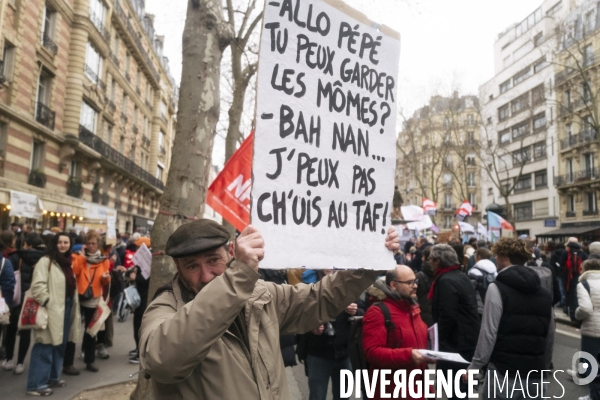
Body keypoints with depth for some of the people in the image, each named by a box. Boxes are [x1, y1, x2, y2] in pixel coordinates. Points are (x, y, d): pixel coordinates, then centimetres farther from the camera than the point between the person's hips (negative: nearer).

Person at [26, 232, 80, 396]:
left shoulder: (68, 262, 17)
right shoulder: (46, 261, -9)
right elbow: (38, 285, -19)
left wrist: (74, 305, 16)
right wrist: (48, 302, -20)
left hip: (67, 307, 9)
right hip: (52, 309, -8)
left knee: (59, 345, 16)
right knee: (45, 347, -6)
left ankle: (52, 377, 28)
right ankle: (36, 384, 2)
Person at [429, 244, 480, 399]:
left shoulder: (446, 281, -18)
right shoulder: (461, 277, 13)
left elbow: (447, 317, -24)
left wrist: (437, 338, -12)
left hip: (455, 343, -10)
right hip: (467, 340, 10)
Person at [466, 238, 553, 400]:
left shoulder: (497, 288, -10)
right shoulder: (544, 293, 8)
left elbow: (488, 333, -13)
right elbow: (549, 337, 12)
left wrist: (474, 366, -5)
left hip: (504, 373, -5)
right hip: (535, 376, 5)